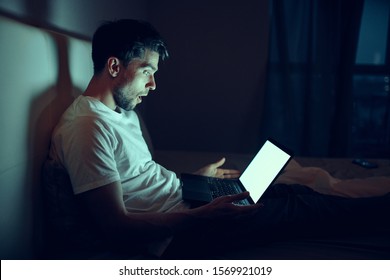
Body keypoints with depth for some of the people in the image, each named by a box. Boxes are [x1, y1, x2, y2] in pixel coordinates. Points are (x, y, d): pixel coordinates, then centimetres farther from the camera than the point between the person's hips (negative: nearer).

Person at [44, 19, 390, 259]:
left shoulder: (123, 111, 9)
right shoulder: (87, 127, -23)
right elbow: (116, 227, -25)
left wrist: (195, 177, 18)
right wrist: (205, 217, -29)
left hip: (185, 197, 9)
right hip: (177, 232, -9)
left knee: (288, 192, 7)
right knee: (294, 206, 0)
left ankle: (361, 207, 27)